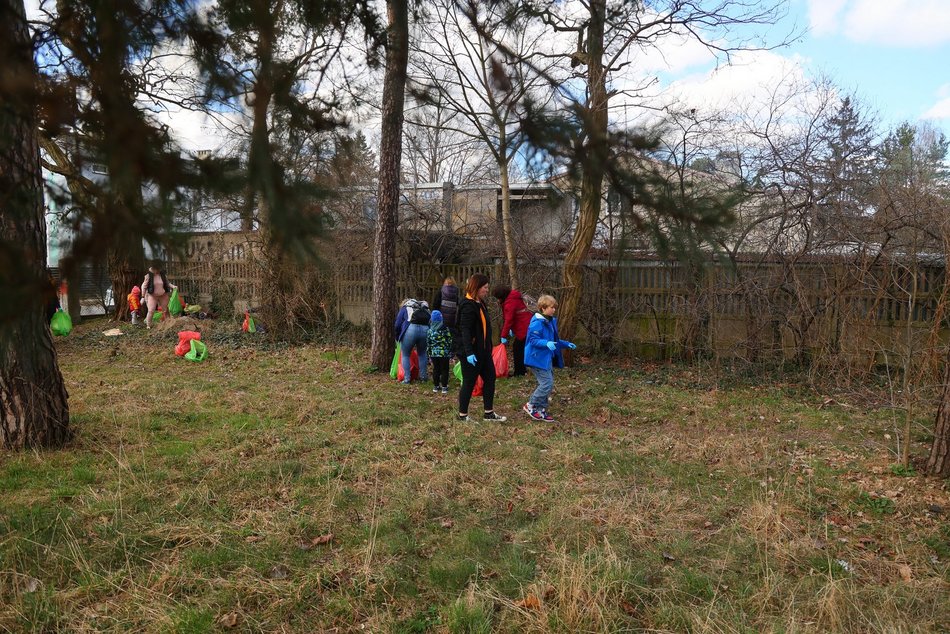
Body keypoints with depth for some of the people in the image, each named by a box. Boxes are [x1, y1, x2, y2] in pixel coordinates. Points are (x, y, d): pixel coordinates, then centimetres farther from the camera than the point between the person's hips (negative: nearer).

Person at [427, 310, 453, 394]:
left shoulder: (430, 330, 2)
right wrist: (451, 352, 1)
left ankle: (436, 386, 18)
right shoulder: (445, 329, -7)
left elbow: (428, 343, 6)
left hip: (434, 353, 3)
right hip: (444, 353, -3)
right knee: (444, 370, 5)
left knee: (435, 369, 14)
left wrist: (429, 353, 15)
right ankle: (444, 387, 5)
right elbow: (449, 341, -7)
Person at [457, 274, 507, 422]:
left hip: (483, 351, 10)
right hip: (471, 353, -10)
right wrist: (469, 353, -31)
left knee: (490, 379, 14)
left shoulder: (480, 303, 12)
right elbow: (465, 330, -25)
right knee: (469, 383, 1)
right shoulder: (468, 306, -19)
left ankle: (489, 413, 24)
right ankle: (462, 415, 15)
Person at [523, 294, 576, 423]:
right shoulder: (537, 323, -18)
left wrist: (566, 344, 17)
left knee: (548, 384, 12)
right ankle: (531, 405, 3)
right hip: (538, 358, -10)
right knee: (547, 384, -12)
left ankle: (541, 410, 21)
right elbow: (533, 340, -23)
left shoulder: (551, 322, 13)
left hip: (547, 359, 10)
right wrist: (546, 343, -36)